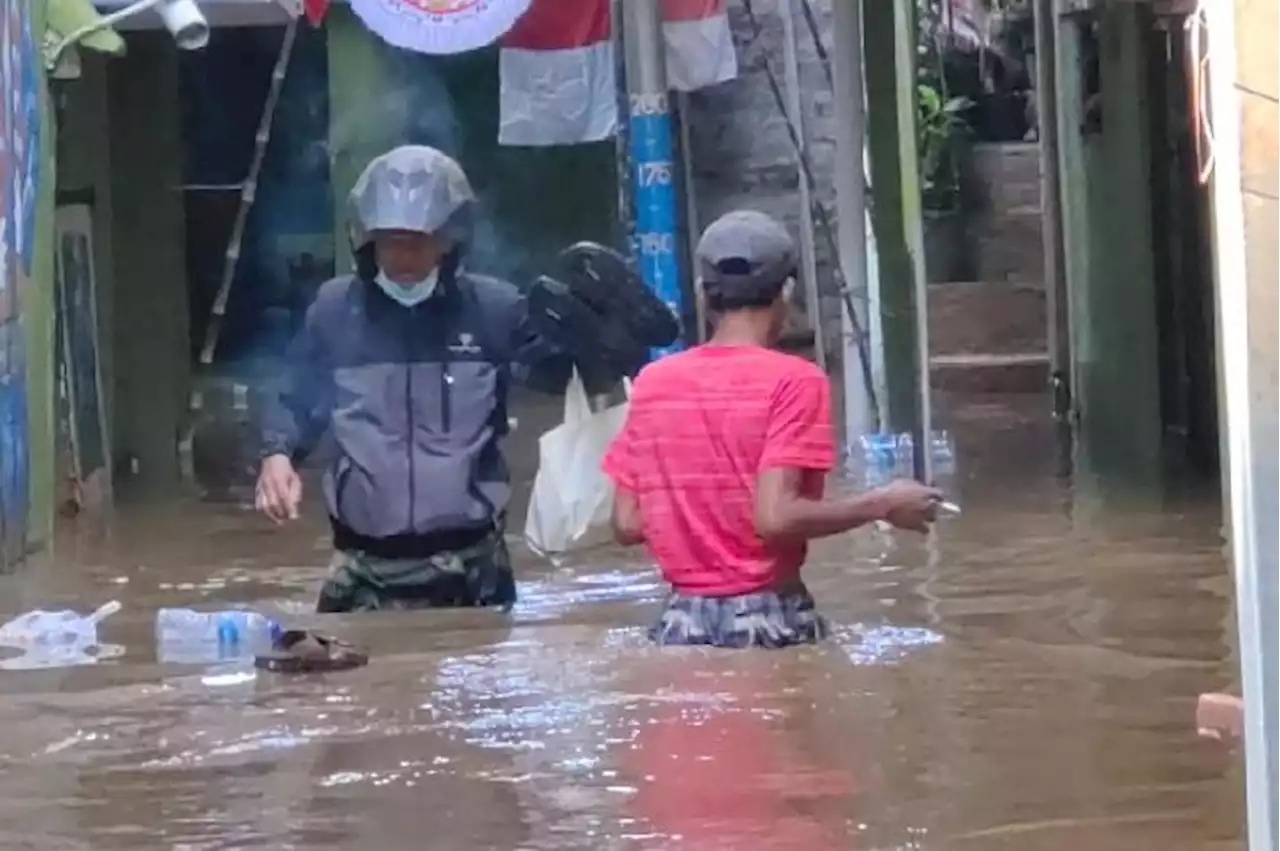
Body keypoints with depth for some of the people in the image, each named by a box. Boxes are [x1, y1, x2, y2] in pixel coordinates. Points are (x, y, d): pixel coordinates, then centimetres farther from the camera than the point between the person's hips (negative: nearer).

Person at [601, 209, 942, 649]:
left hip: (682, 619, 5)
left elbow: (627, 524, 5)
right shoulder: (792, 380, -9)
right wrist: (883, 504, -6)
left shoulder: (652, 382, 5)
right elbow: (775, 517, -18)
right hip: (767, 618, -4)